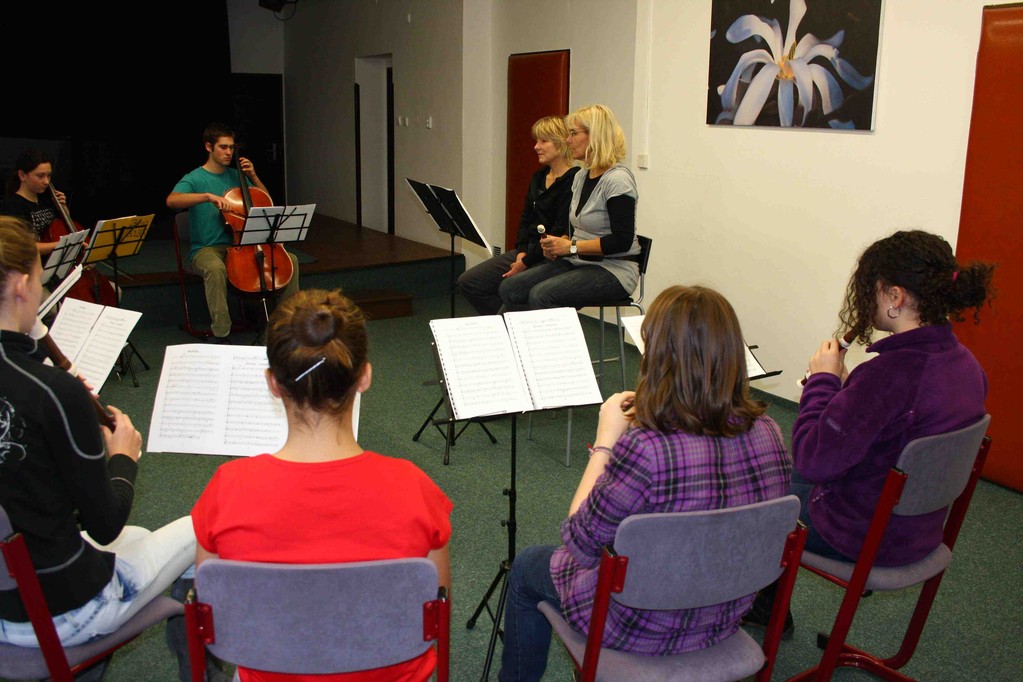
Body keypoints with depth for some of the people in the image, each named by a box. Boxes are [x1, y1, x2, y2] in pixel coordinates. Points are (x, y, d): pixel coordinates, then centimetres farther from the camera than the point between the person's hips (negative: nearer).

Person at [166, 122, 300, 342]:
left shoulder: (236, 176, 11)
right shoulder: (194, 179, -6)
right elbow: (171, 200, -26)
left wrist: (253, 177, 3)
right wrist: (208, 196, -36)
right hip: (206, 249, -5)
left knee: (290, 260, -7)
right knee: (216, 269, -41)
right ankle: (220, 334, -32)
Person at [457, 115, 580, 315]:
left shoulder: (574, 180, -14)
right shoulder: (538, 177, 14)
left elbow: (560, 231, -19)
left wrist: (527, 261, -15)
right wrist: (521, 252, -2)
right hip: (528, 251, 9)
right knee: (468, 282, 0)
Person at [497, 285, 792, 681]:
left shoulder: (644, 449, -35)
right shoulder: (767, 433, -14)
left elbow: (579, 544, -20)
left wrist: (605, 441, -13)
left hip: (646, 631, -6)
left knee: (526, 567, 23)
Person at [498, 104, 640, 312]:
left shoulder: (617, 180, -15)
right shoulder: (580, 178, 13)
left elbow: (622, 241, -21)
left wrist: (571, 246, -20)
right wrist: (556, 244, 1)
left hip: (614, 269, -9)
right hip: (579, 263, 9)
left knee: (541, 295, -29)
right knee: (509, 289, -9)